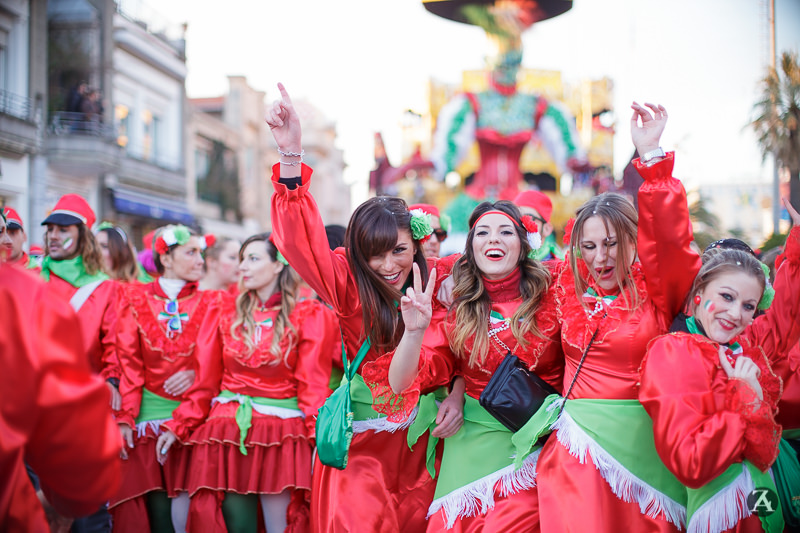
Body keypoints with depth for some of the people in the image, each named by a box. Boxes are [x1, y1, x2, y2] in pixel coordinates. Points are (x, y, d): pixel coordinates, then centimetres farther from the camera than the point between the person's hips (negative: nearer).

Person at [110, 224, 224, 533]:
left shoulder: (211, 304, 5)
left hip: (192, 418, 0)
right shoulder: (135, 299, 7)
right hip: (146, 418, 0)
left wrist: (179, 424, -11)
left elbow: (209, 371, -2)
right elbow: (128, 362, -1)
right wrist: (124, 418, -12)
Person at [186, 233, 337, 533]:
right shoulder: (230, 313, 11)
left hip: (280, 430, -3)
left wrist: (320, 437, -17)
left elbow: (313, 384, -6)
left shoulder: (309, 316, 0)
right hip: (228, 428, 3)